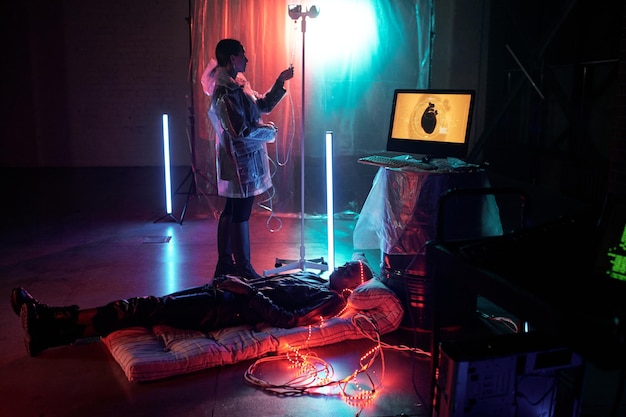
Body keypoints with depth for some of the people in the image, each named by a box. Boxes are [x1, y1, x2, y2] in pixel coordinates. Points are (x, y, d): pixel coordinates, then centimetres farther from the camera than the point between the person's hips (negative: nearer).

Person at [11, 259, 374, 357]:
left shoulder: (332, 298, -3)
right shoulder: (312, 276, 24)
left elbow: (288, 320, -18)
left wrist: (248, 291, -18)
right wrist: (241, 279, 11)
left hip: (232, 308, -7)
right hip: (226, 292, 7)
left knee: (150, 308, -14)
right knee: (151, 305, -3)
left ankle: (51, 324, -10)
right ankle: (52, 325, -1)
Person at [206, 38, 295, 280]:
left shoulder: (238, 85, 12)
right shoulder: (225, 91, -19)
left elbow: (264, 105, 19)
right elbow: (241, 130, -24)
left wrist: (281, 81, 13)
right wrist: (270, 132, -11)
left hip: (242, 159, 10)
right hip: (241, 160, -10)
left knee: (231, 211, 15)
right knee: (240, 214, -2)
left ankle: (225, 264, 25)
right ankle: (243, 269, 8)